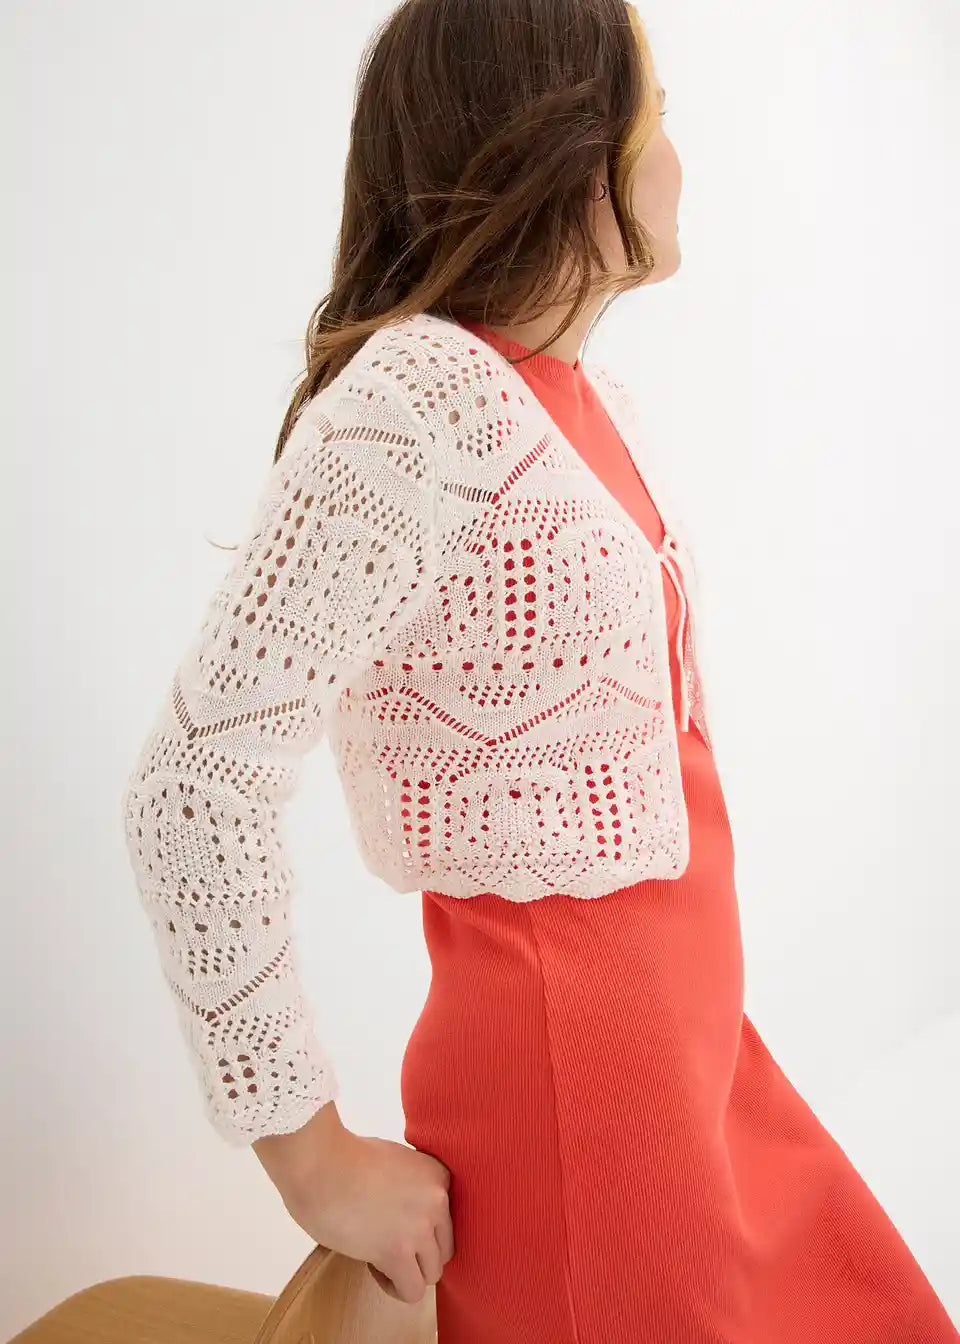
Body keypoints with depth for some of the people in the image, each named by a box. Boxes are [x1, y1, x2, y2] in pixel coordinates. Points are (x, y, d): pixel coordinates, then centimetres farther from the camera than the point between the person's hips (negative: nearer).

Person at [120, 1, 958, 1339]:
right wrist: (312, 1156, -16)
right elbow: (192, 793, -24)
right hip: (567, 1074, -8)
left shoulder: (590, 399, 6)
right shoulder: (418, 397, -21)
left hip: (695, 1038, 8)